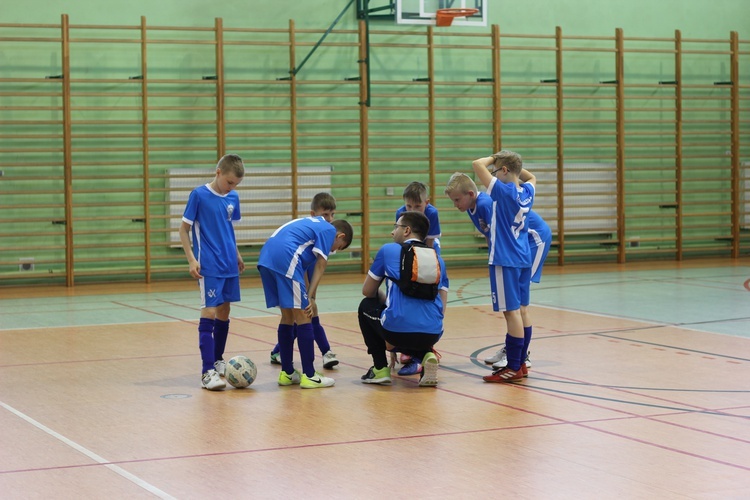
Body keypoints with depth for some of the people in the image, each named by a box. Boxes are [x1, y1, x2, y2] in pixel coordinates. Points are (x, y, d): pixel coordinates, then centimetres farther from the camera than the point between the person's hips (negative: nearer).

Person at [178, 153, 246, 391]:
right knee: (209, 312, -11)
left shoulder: (233, 198, 7)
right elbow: (184, 229, -5)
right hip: (209, 267, -6)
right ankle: (207, 372, -13)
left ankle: (218, 360, 29)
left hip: (229, 266, 6)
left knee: (224, 312, 13)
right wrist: (191, 259, -12)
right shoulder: (199, 195, -9)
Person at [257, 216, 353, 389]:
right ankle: (309, 376, 0)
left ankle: (287, 373, 22)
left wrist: (308, 297, 22)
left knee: (287, 316, 17)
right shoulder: (329, 230, 8)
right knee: (303, 317, -2)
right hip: (285, 257, -9)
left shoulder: (314, 224, 32)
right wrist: (310, 297, -2)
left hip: (265, 258, 9)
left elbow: (303, 268, 28)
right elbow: (320, 266, -1)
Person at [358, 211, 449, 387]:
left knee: (366, 307, 28)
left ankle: (380, 369, 19)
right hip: (433, 335, 4)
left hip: (398, 329, -4)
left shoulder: (388, 250, 9)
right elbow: (442, 308, 17)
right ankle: (426, 354, 6)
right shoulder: (437, 258, 19)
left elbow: (368, 291, 18)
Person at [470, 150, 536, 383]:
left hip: (505, 260, -8)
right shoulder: (527, 192, 7)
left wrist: (494, 159, -1)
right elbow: (531, 177, 33)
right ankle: (519, 362, 19)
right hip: (523, 259, 8)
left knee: (511, 311, -7)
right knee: (517, 310, 13)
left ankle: (514, 367, -6)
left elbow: (477, 164, -18)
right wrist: (514, 164, 22)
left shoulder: (504, 191, -14)